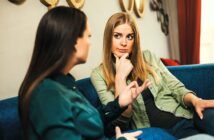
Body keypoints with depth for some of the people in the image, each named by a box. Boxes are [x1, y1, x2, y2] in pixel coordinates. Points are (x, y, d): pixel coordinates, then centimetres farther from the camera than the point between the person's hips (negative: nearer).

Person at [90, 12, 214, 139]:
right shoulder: (99, 74, 2)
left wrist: (195, 100, -12)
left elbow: (176, 87, 9)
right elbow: (120, 118, -6)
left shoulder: (148, 57, 12)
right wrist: (120, 77, -13)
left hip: (186, 115, 5)